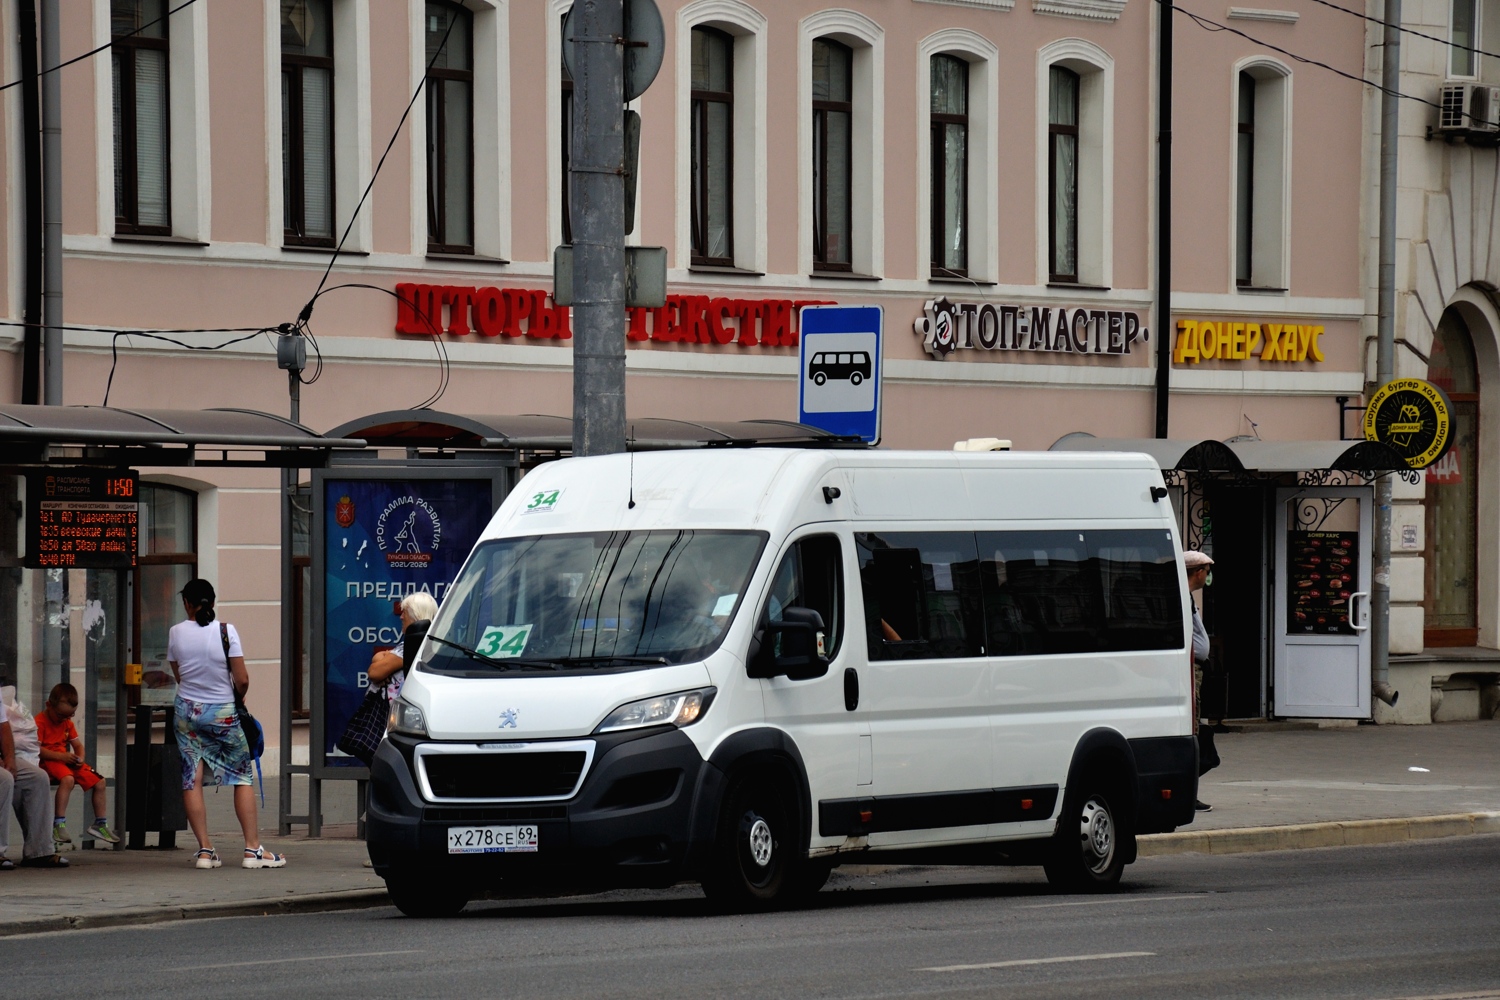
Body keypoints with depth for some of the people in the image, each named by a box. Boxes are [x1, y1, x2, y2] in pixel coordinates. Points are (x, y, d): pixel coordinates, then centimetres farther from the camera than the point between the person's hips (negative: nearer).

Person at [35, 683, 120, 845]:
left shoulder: (67, 723, 16)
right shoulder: (40, 722, -12)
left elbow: (77, 744, 18)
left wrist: (80, 758, -6)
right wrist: (61, 756, -27)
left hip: (67, 760, 9)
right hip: (49, 761, -9)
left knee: (99, 783, 1)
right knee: (67, 779, -39)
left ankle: (100, 824, 12)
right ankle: (59, 824, -41)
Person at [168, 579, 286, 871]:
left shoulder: (176, 633, -3)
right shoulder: (226, 631, -11)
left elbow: (179, 675, 7)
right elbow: (242, 680, -11)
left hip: (187, 710, 2)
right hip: (223, 713, -2)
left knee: (192, 778, 4)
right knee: (243, 776, 6)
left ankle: (204, 850, 1)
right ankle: (253, 849, 2)